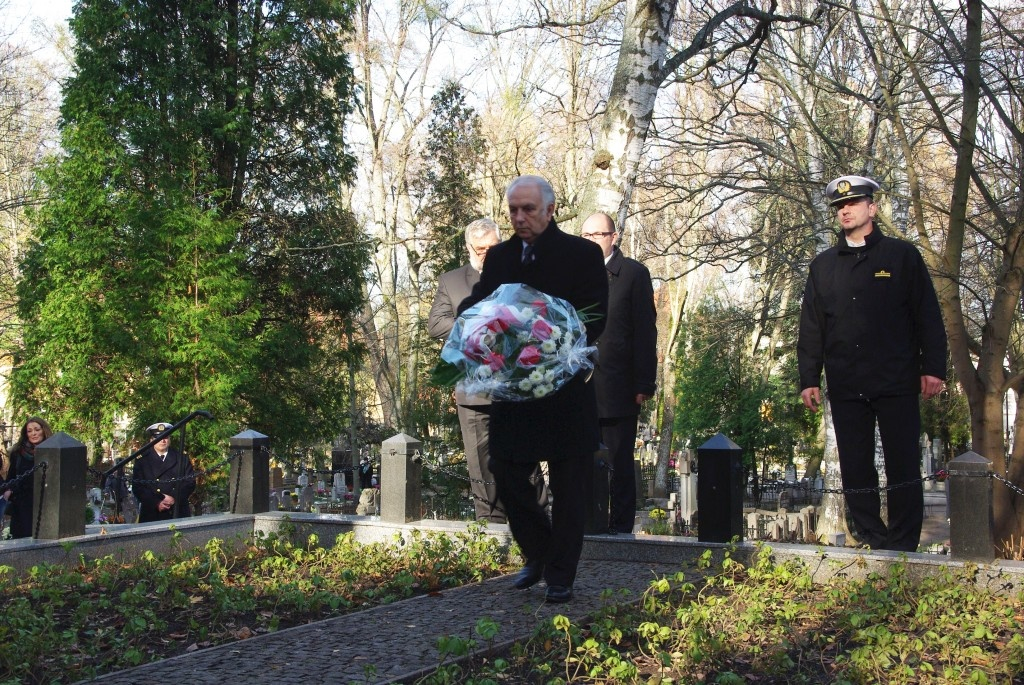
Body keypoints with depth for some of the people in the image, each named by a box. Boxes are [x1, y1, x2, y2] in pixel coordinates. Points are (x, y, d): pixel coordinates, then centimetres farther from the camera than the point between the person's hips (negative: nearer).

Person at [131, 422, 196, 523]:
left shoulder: (182, 459, 10)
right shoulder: (142, 461, 6)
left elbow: (190, 482, 6)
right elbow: (137, 487, 0)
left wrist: (175, 498, -9)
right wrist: (156, 503, -12)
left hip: (179, 513, 1)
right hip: (151, 514, -1)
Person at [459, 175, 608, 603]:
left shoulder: (583, 254, -4)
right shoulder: (499, 256, 10)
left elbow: (595, 318, -10)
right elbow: (476, 302, 4)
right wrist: (471, 310, -20)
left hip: (566, 387, -4)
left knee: (567, 487, 4)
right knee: (507, 475, 6)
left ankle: (560, 576, 18)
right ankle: (538, 555, 29)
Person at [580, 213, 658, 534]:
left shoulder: (634, 274, 1)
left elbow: (645, 332, -3)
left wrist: (644, 384, -9)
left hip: (618, 387, -4)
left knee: (619, 464, 2)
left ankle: (620, 528, 8)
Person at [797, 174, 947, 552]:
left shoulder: (902, 255, 6)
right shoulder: (823, 265, 14)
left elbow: (928, 316, 2)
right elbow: (810, 327, 13)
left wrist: (933, 367, -5)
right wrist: (809, 379, 6)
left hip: (897, 383, -3)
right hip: (846, 388, 3)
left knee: (903, 466, -1)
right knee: (855, 470, 4)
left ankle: (903, 548, 5)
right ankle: (872, 545, 13)